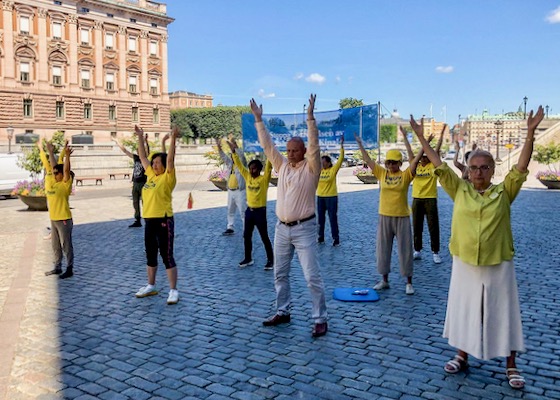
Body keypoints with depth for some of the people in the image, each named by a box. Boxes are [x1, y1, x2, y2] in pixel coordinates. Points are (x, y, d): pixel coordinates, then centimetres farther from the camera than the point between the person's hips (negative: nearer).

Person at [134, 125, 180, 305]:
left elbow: (170, 158, -21)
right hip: (149, 220, 8)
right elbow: (142, 156, 18)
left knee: (167, 256, -3)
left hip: (163, 221, -8)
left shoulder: (168, 177, -8)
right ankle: (151, 286, 29)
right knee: (150, 255, 16)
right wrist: (140, 137, 16)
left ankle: (173, 290, 5)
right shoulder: (151, 175, 11)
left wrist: (173, 138, -27)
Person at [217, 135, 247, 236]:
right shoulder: (230, 163, 13)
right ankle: (230, 228, 23)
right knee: (230, 211, 14)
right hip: (230, 191, 7)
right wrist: (219, 148, -7)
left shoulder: (242, 164, -6)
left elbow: (241, 155, -20)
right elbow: (224, 157, 10)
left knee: (242, 212, -5)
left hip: (240, 191, -7)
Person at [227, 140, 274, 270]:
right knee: (247, 236, 12)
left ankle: (270, 260, 10)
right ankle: (248, 259, 25)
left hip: (260, 211, -6)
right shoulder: (248, 177, 6)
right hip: (249, 210, 6)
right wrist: (234, 151, -2)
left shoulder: (264, 179, -9)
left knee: (264, 237, 0)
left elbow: (269, 167, -22)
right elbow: (239, 165, 5)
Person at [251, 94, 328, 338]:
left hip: (304, 229, -6)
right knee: (280, 274, 14)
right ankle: (282, 313, 28)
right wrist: (258, 119, 5)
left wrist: (310, 117, -28)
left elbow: (314, 144, -21)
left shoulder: (311, 168, -7)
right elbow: (267, 144, 8)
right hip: (281, 228, 6)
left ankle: (320, 320, 4)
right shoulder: (282, 165, 8)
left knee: (312, 277, -4)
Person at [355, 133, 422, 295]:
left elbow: (415, 160, -14)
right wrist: (360, 143, 3)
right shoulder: (382, 173, 4)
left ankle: (409, 283, 15)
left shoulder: (406, 175, -4)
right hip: (384, 217, 3)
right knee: (383, 249, 10)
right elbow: (368, 160, 5)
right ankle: (384, 280, 24)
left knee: (405, 250, 4)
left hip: (402, 218, -3)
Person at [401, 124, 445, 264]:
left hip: (430, 199, -3)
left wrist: (441, 134, -14)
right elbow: (409, 150, 5)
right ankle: (417, 251, 20)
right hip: (417, 199, 3)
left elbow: (437, 149, -7)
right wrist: (404, 135, 3)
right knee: (416, 227, 9)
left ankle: (435, 252, 8)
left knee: (433, 227, 1)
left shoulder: (433, 165, 0)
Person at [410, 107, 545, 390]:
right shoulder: (459, 190, 0)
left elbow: (521, 167, -11)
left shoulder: (504, 192, -2)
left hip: (498, 264, -1)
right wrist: (421, 138, -4)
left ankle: (511, 366, 23)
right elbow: (439, 166, -1)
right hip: (465, 263, 1)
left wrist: (530, 133, -21)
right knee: (464, 310, 14)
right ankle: (462, 356, 32)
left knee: (503, 314, 9)